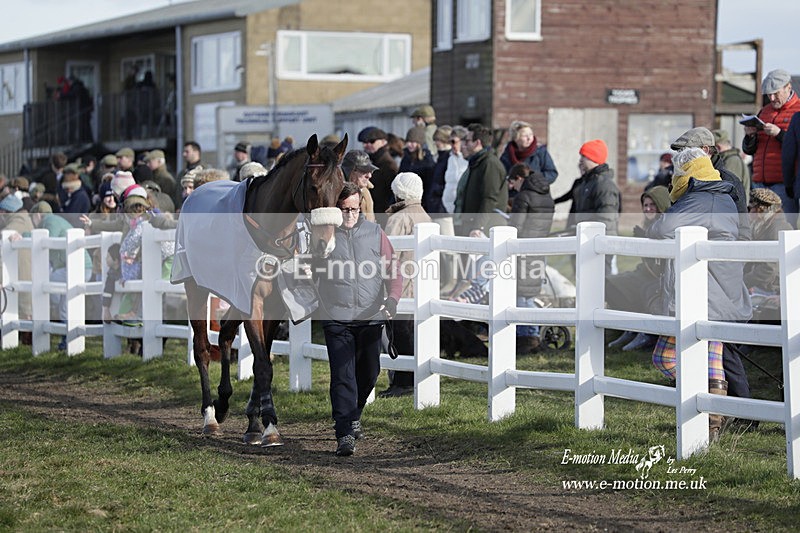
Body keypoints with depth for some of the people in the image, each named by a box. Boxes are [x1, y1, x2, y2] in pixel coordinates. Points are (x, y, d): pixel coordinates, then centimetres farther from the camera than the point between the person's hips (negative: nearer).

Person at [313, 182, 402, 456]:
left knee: (368, 374, 15)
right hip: (336, 318, -3)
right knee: (342, 375, -11)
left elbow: (392, 269, 4)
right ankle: (345, 434, -14)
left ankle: (353, 416, 40)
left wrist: (392, 299, -11)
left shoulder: (375, 233, 6)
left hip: (371, 317, 3)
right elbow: (314, 274, 9)